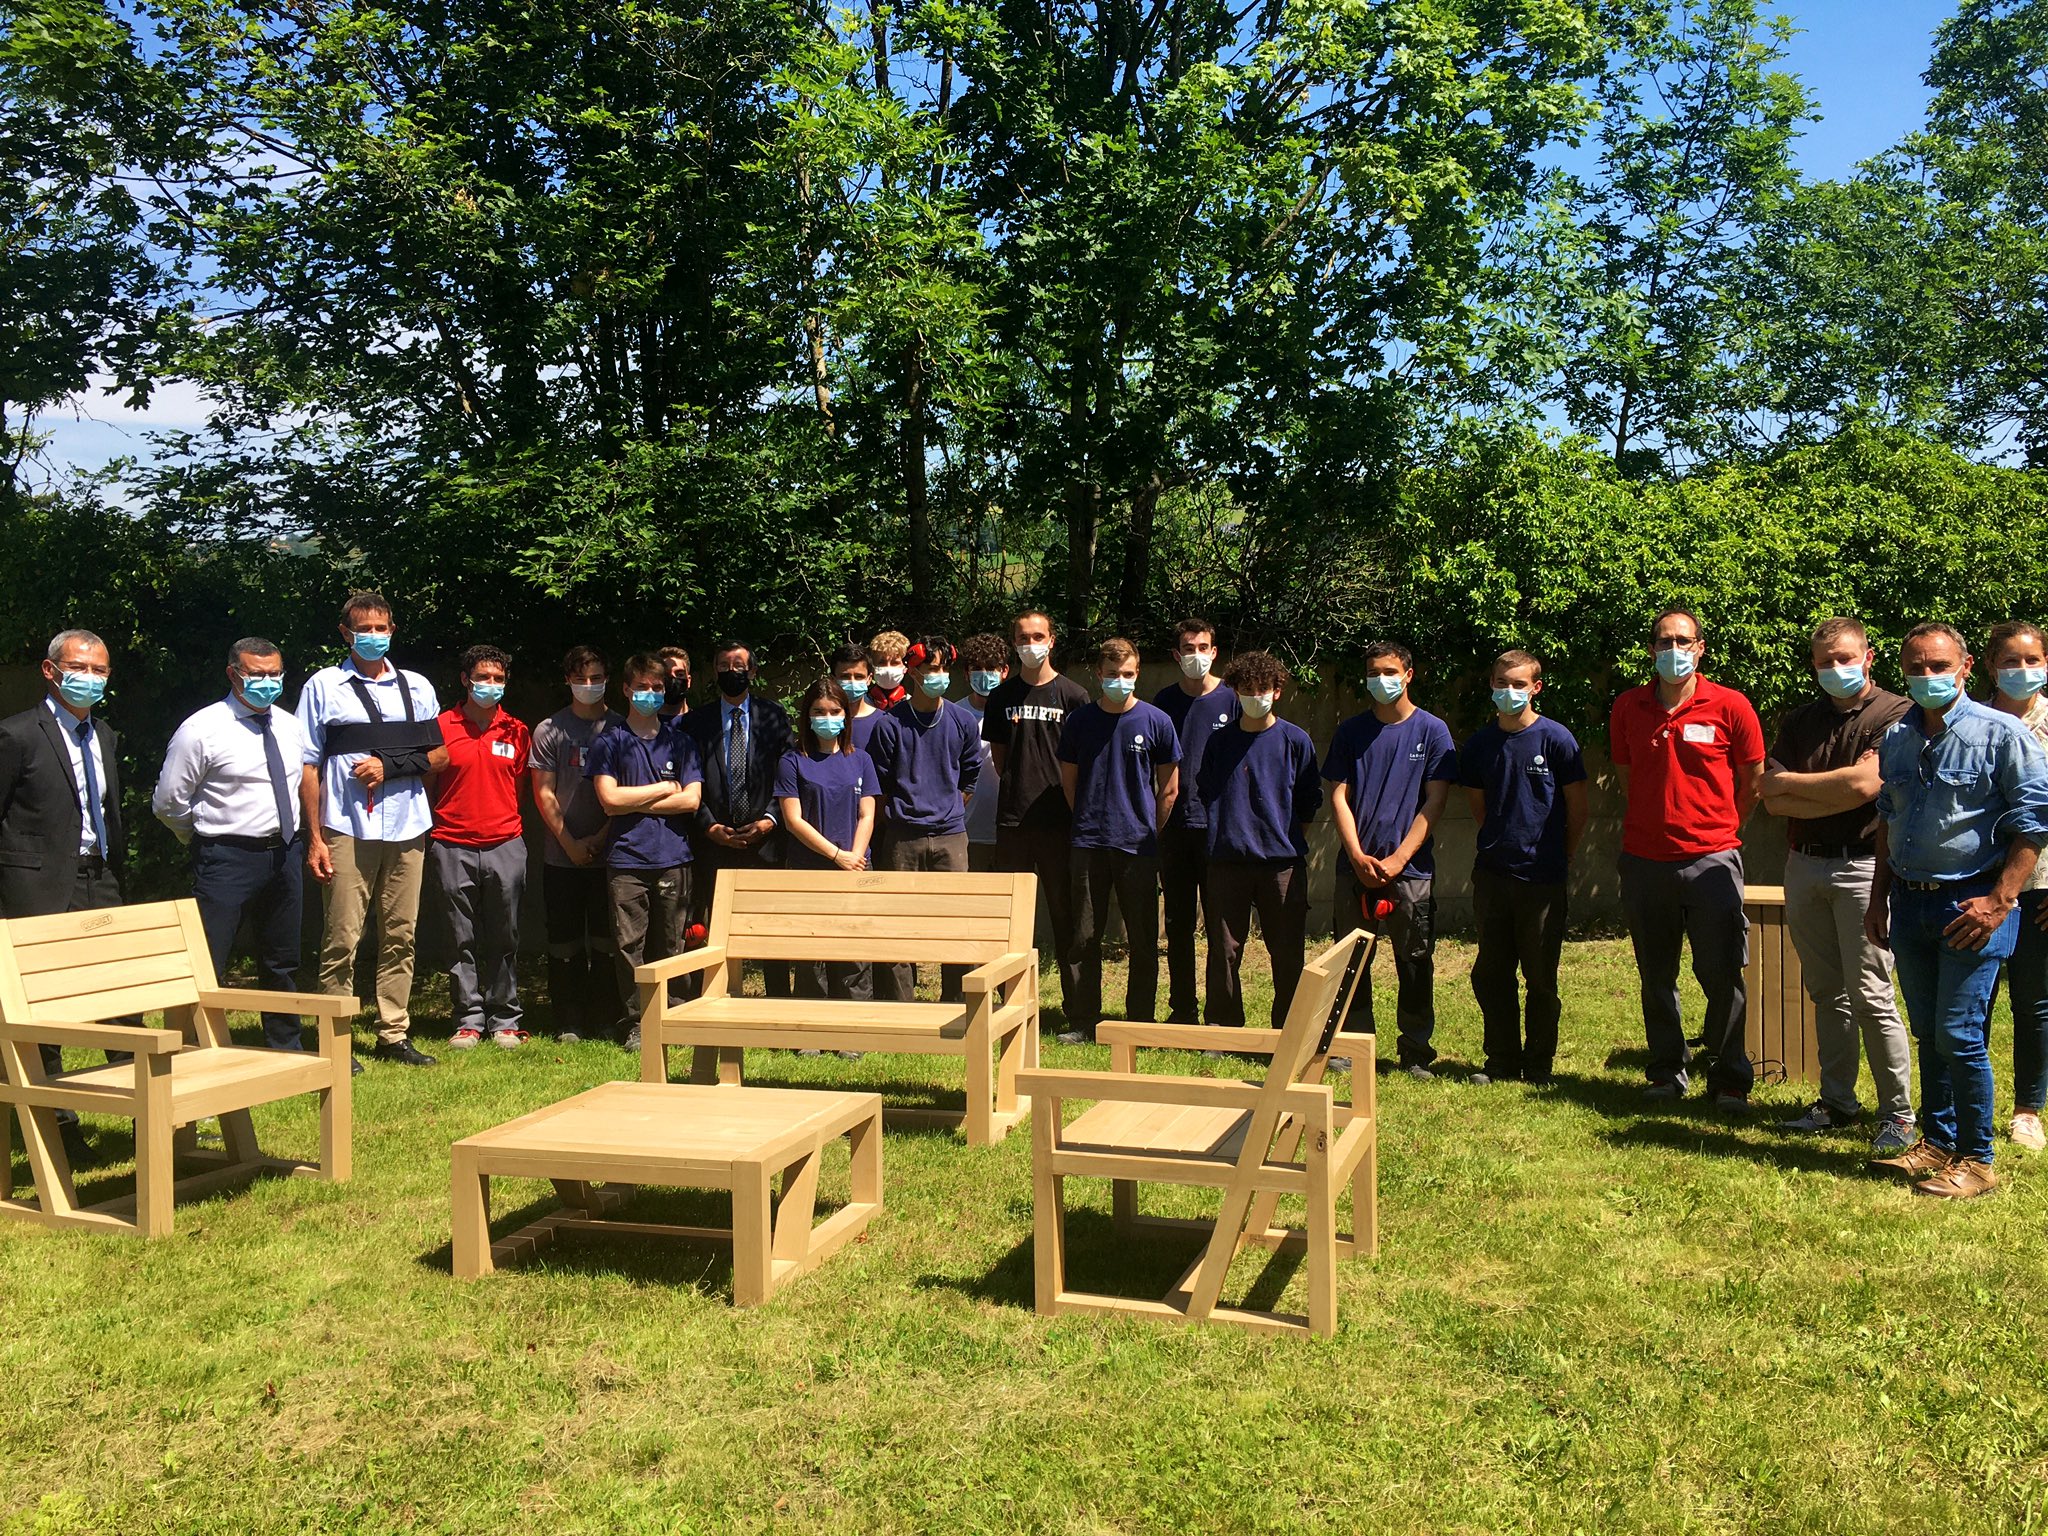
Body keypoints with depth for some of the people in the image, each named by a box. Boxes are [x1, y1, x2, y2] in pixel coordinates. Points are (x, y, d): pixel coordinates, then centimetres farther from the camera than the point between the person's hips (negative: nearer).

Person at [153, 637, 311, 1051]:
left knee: (283, 964, 17)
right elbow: (168, 803, -5)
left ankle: (286, 1051, 30)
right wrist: (207, 840, 7)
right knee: (205, 969, -8)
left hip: (285, 854, 6)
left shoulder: (289, 725, 9)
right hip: (228, 858, -6)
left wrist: (291, 844, 15)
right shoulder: (202, 730, -9)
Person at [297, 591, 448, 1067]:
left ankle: (394, 1035, 15)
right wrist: (314, 839, -4)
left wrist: (390, 767, -5)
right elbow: (308, 768, 2)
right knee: (341, 939, -3)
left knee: (400, 937, 7)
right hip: (347, 831, -3)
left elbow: (440, 756, 12)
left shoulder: (416, 687, 13)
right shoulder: (323, 686, 4)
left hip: (406, 830, 3)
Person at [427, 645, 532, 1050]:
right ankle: (468, 1020, 12)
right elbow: (427, 785, 7)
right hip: (453, 847, -1)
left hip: (505, 845, 1)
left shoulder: (516, 732, 9)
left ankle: (505, 1020, 13)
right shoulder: (442, 726, 2)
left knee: (504, 940, 5)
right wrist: (428, 838, 3)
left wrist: (512, 827, 9)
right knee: (462, 940, 4)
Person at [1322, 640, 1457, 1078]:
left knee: (1415, 963, 3)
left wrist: (1398, 859, -10)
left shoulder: (1432, 730, 1)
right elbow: (1339, 797, 4)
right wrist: (1358, 857, -8)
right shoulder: (1351, 732, 7)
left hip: (1411, 867, -2)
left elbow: (1434, 802, -3)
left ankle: (1416, 1054, 13)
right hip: (1356, 866, 2)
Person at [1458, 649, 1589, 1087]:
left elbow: (1578, 808, 1)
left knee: (1541, 979, 5)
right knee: (1490, 975, 9)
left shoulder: (1556, 739, -6)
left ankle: (1538, 1065, 17)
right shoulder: (1479, 744, 5)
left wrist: (1559, 857, 7)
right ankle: (1501, 1062, 21)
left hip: (1542, 876, -4)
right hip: (1492, 874, 4)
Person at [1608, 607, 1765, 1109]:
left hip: (1711, 859, -3)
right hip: (1645, 859, 3)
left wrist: (1720, 828, 11)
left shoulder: (1730, 706, -3)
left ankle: (1730, 1078, 13)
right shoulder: (1628, 708, 5)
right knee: (1656, 977, 11)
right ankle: (1667, 1072, 24)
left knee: (1722, 975, -1)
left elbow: (1754, 781, 7)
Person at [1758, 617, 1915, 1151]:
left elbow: (1866, 784, -16)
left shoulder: (1895, 714, -4)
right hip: (1804, 866, 6)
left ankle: (1898, 1114, 3)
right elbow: (1773, 800, 3)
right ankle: (1837, 1102, 19)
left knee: (1870, 996, -6)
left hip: (1862, 867, -5)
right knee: (1826, 993, 11)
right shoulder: (1800, 721, 13)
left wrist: (1791, 782, -2)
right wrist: (1840, 795, -11)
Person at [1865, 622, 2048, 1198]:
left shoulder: (2001, 733, -9)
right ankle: (1936, 1144, 25)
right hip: (1909, 903, 6)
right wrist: (1879, 896, 17)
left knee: (1959, 1035, -6)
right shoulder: (1896, 739, 10)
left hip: (1969, 903, -6)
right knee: (1928, 1033, 14)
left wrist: (1999, 901, -15)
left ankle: (1975, 1161, 6)